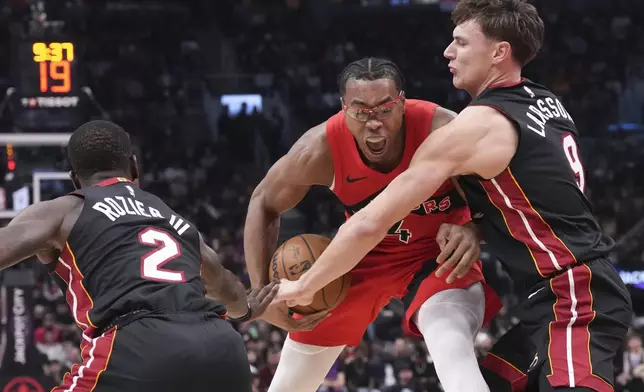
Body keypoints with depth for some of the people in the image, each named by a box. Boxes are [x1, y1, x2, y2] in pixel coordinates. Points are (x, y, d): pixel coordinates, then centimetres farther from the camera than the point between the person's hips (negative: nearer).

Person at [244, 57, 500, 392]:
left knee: (454, 351, -35)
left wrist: (472, 230, -43)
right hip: (365, 250, 3)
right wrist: (262, 290, -17)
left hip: (439, 249, -3)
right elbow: (264, 204, -8)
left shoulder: (442, 133, -35)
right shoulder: (321, 148, -27)